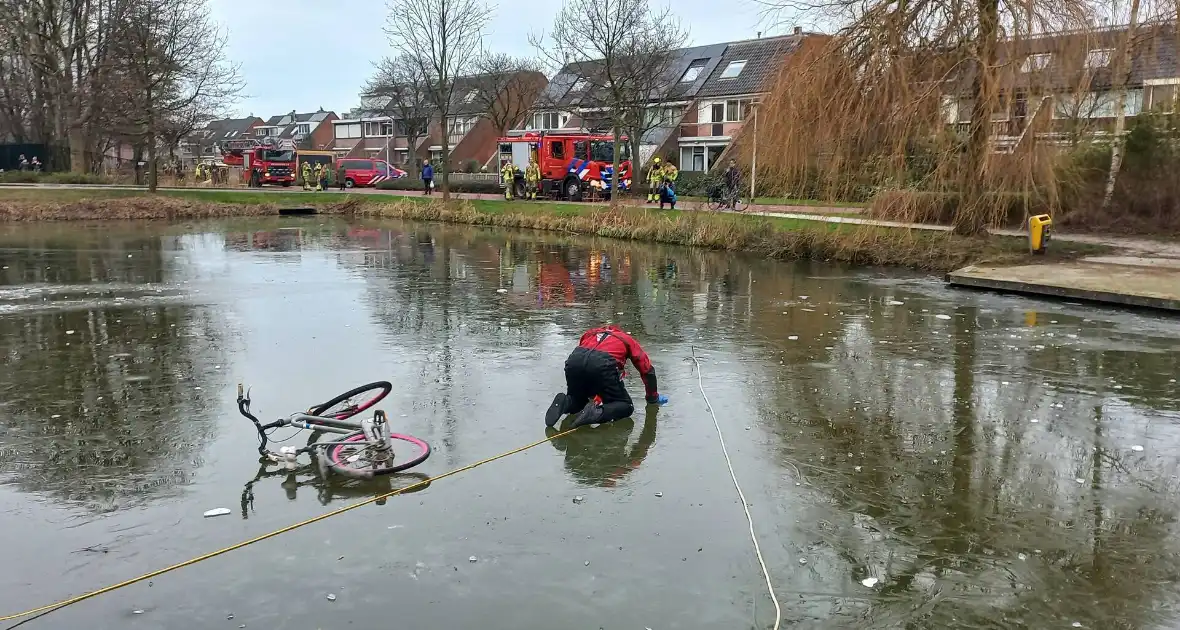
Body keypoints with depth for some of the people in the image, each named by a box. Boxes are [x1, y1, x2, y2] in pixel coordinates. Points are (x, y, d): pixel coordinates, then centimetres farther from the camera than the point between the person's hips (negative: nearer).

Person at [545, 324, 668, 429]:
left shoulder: (590, 333, 38)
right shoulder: (628, 340, 31)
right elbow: (647, 369, 32)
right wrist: (653, 398, 45)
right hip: (603, 366, -4)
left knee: (576, 403, 27)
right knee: (626, 406, 10)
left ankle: (565, 403, -8)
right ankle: (597, 413, -19)